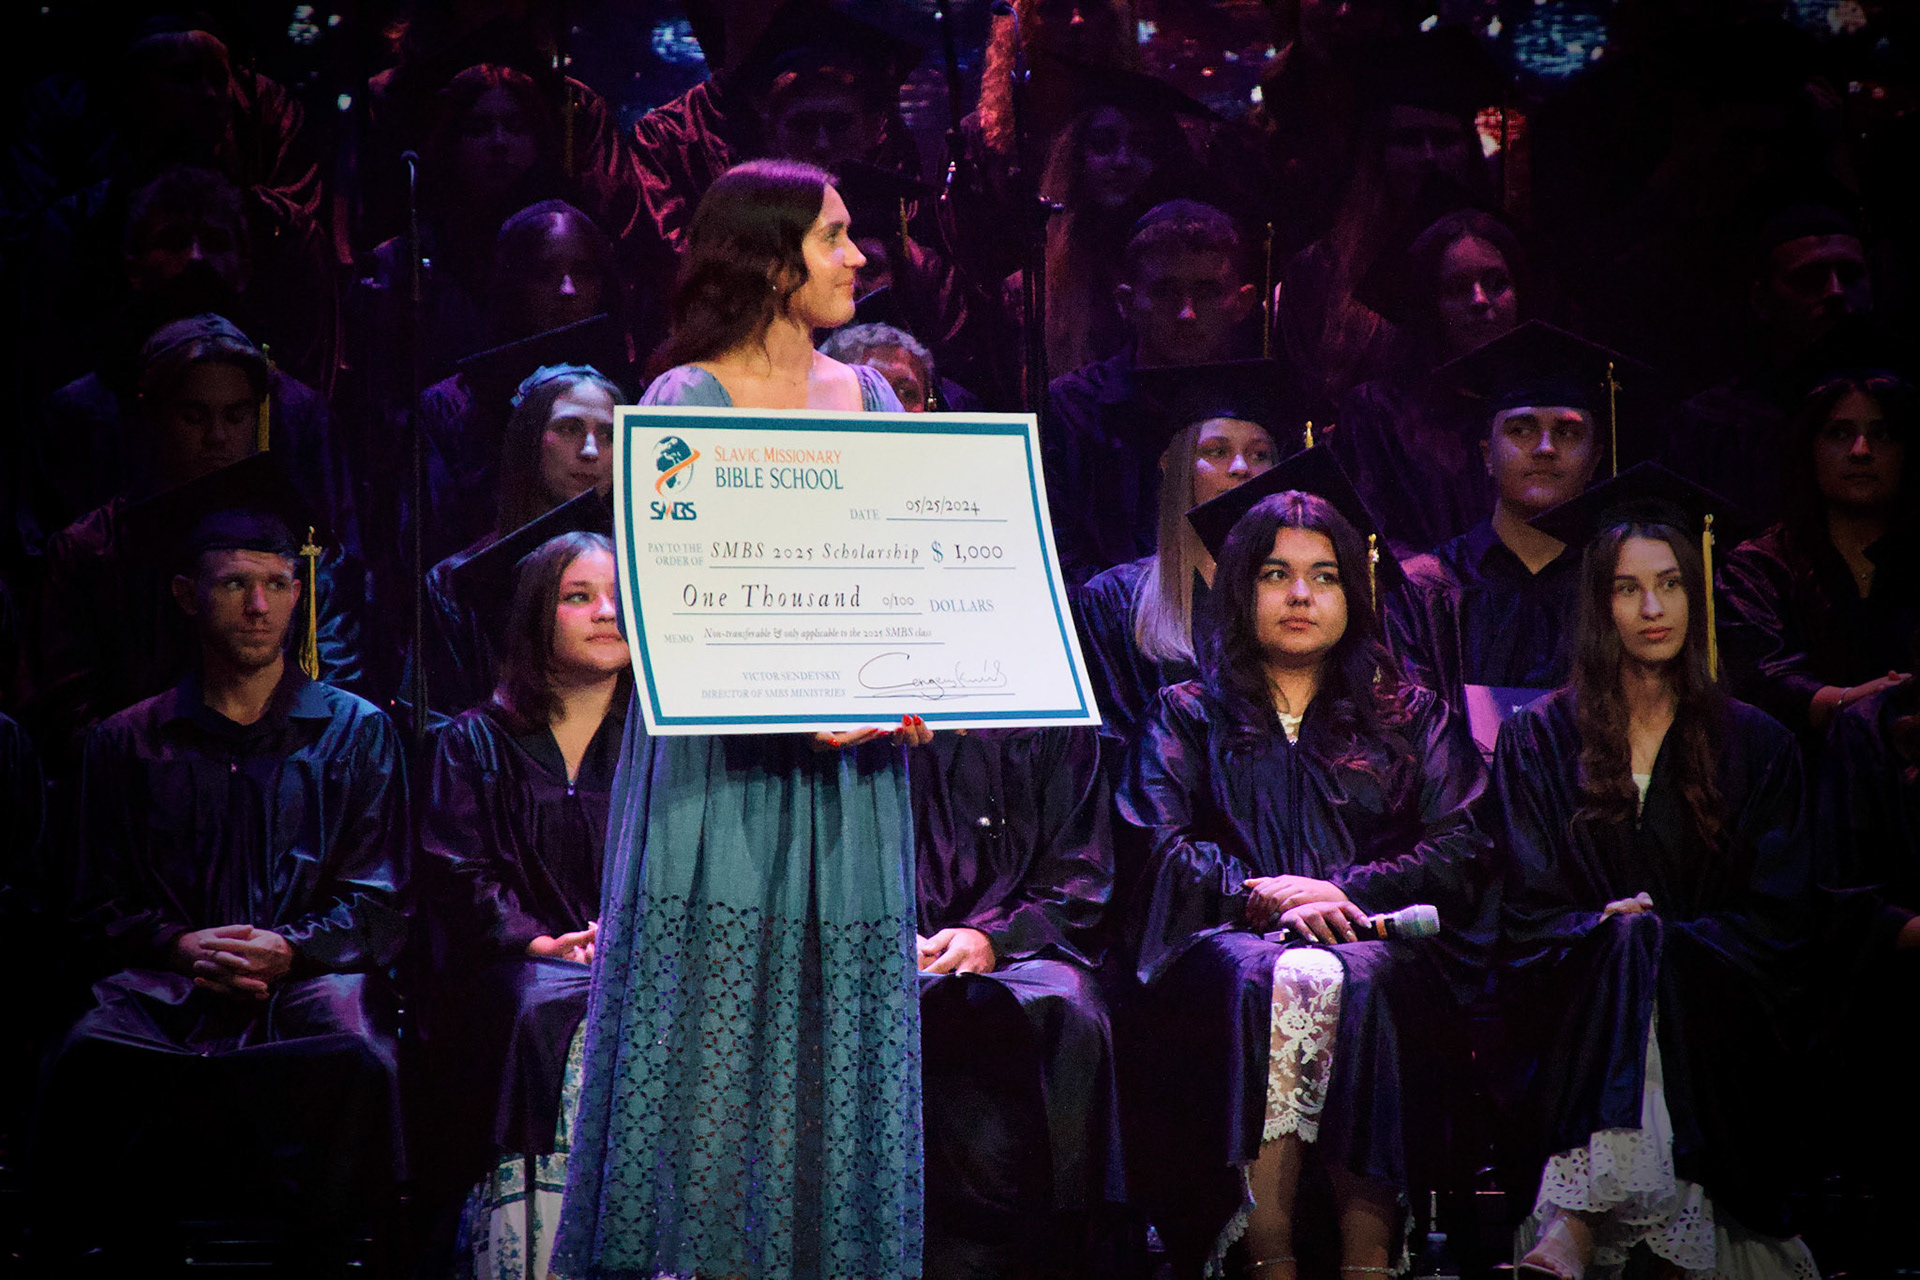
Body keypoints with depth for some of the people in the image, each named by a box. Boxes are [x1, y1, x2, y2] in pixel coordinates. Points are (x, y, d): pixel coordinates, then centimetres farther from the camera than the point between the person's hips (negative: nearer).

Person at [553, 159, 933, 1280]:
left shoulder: (868, 397, 12)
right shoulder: (686, 401, -4)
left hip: (851, 764, 5)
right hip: (725, 761, -5)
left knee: (838, 1035, 5)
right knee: (716, 1030, -5)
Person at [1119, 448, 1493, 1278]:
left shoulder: (1411, 717, 23)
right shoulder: (1187, 717, 22)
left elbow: (1458, 853, 9)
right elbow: (1153, 853, 6)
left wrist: (1339, 891, -7)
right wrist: (1264, 893, -12)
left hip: (1378, 943, 0)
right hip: (1221, 951, 0)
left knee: (1347, 979, -37)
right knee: (1269, 975, -38)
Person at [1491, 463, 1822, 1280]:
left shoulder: (1754, 747, 15)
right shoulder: (1539, 742, 14)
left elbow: (1779, 924, 7)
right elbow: (1529, 913, 5)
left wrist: (1660, 936, -10)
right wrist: (1608, 931, -16)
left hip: (1714, 1004, 0)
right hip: (1576, 992, 0)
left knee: (1641, 956, -33)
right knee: (1623, 949, -33)